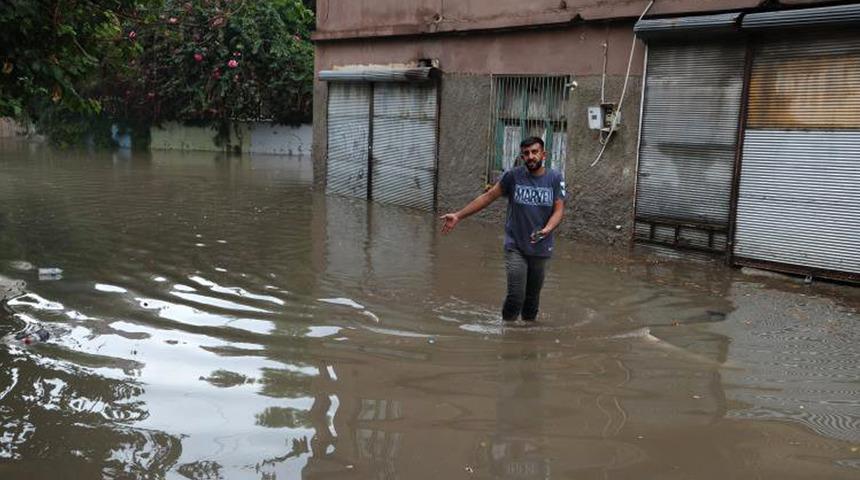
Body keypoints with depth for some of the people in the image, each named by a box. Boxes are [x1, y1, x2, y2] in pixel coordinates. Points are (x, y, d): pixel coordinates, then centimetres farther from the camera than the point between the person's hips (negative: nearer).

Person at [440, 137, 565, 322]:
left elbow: (559, 209, -6)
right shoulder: (513, 175, -5)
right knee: (516, 296, -10)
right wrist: (458, 216, -1)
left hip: (540, 249, 2)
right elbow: (488, 197, 1)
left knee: (532, 298, 13)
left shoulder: (554, 178, -2)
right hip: (515, 247, -2)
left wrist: (547, 229, -28)